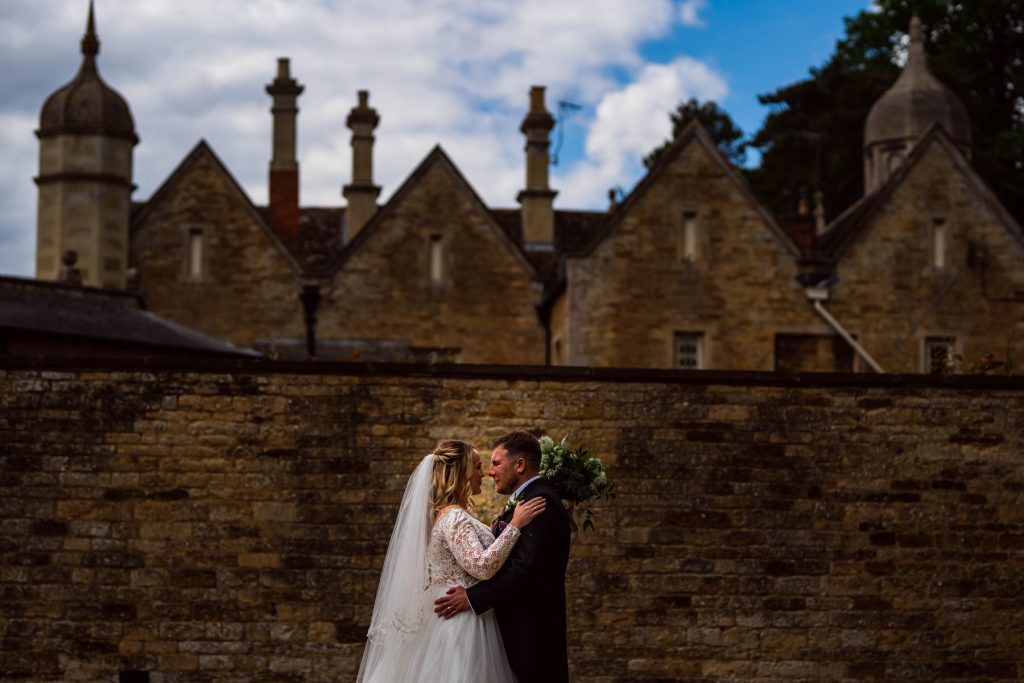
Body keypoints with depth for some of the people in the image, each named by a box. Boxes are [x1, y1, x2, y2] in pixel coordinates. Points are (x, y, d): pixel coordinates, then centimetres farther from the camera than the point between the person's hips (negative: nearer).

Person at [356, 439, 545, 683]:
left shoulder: (447, 514, 13)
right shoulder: (455, 518, -17)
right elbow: (481, 567, -29)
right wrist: (515, 526, -25)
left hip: (450, 618, 10)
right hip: (462, 623, -10)